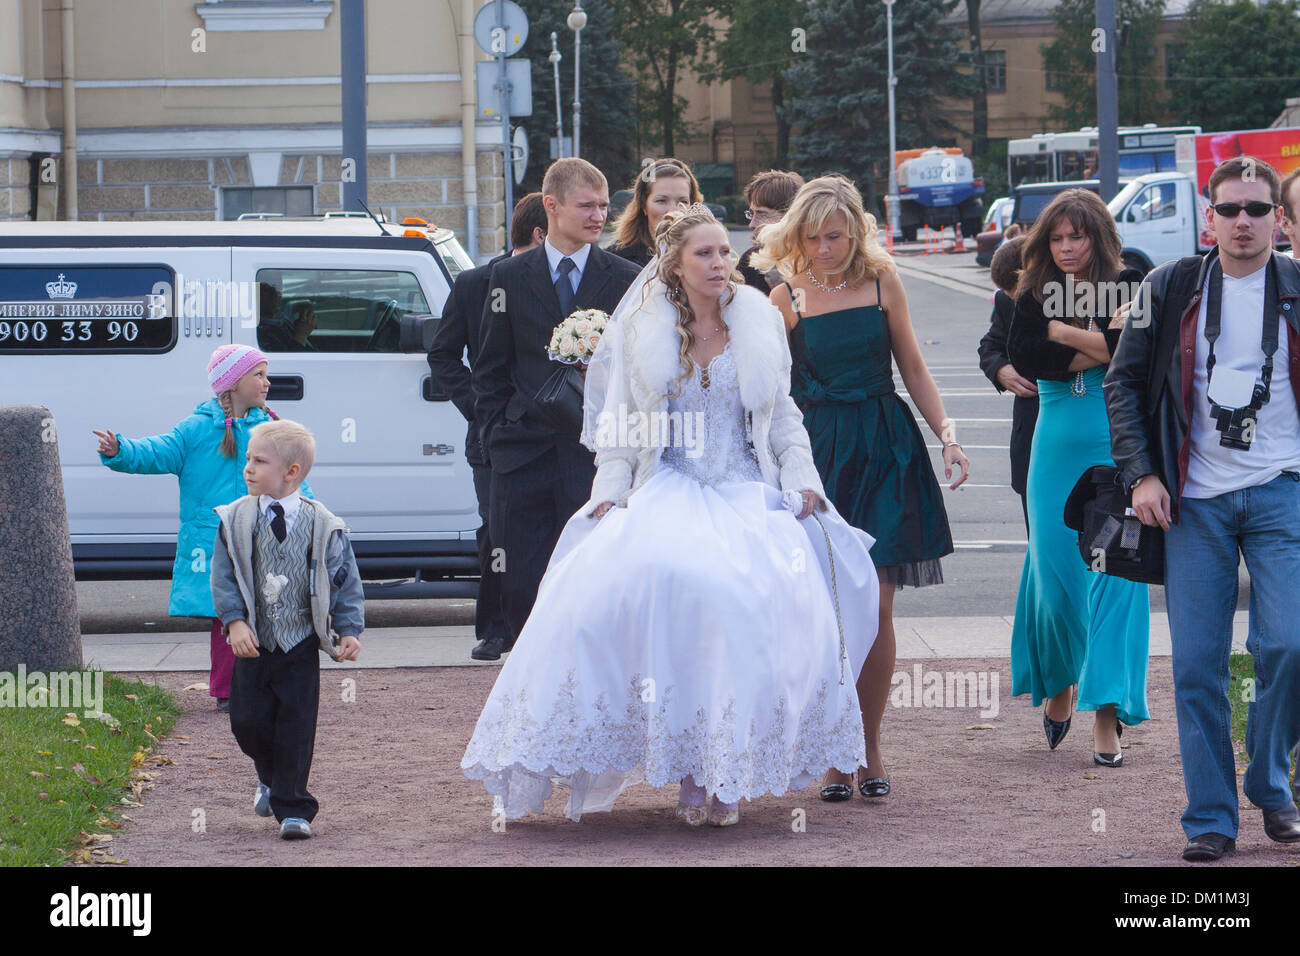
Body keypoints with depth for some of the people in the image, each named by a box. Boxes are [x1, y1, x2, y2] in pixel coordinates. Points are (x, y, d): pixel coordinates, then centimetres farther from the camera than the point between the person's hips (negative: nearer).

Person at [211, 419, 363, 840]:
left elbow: (345, 581, 1)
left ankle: (292, 808, 6)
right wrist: (235, 621, -15)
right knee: (248, 720, 3)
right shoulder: (237, 519, -1)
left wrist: (349, 631, -7)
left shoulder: (321, 525, -5)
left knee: (296, 726, -3)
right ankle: (271, 778, 34)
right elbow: (223, 576, -2)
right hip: (254, 645, 2)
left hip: (301, 646, -2)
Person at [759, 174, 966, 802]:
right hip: (817, 455, -1)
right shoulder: (788, 297, 3)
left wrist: (946, 434, 2)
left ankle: (870, 745, 10)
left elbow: (912, 369, 12)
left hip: (884, 453, 1)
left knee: (876, 608, -3)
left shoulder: (882, 284, 5)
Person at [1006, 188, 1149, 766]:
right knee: (1054, 572, 2)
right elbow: (1023, 358, -8)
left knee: (1114, 574, -8)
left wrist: (1064, 334, -10)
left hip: (1118, 446, -2)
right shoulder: (1036, 294, 8)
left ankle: (1107, 715, -8)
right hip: (1057, 444, 2)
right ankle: (1058, 684, 27)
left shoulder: (1130, 286, 1)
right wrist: (1101, 349, -11)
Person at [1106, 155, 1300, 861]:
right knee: (1196, 663, -1)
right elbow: (1124, 382, 9)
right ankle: (1210, 819, 8)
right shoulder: (1171, 289, 5)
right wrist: (1140, 472, -1)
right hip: (1194, 502, 1)